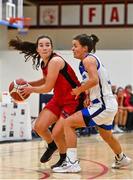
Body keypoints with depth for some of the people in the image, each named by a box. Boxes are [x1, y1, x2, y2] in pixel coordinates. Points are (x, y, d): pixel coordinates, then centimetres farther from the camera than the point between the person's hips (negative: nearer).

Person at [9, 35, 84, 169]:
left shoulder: (55, 61, -24)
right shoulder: (43, 64, 2)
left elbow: (48, 88, -22)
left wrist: (30, 89, -6)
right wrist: (28, 84, 8)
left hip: (73, 100, -8)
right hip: (59, 99, 8)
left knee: (57, 133, -12)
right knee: (39, 127, 1)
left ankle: (64, 159, 18)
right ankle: (52, 146, 33)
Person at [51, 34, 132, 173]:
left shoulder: (88, 59, -13)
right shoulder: (92, 59, 15)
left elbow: (94, 80, -28)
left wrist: (79, 90, -15)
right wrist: (82, 91, 13)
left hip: (103, 106, -10)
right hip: (108, 105, 10)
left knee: (68, 123, -14)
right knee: (106, 135, 34)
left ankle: (72, 163, -17)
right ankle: (121, 159, 57)